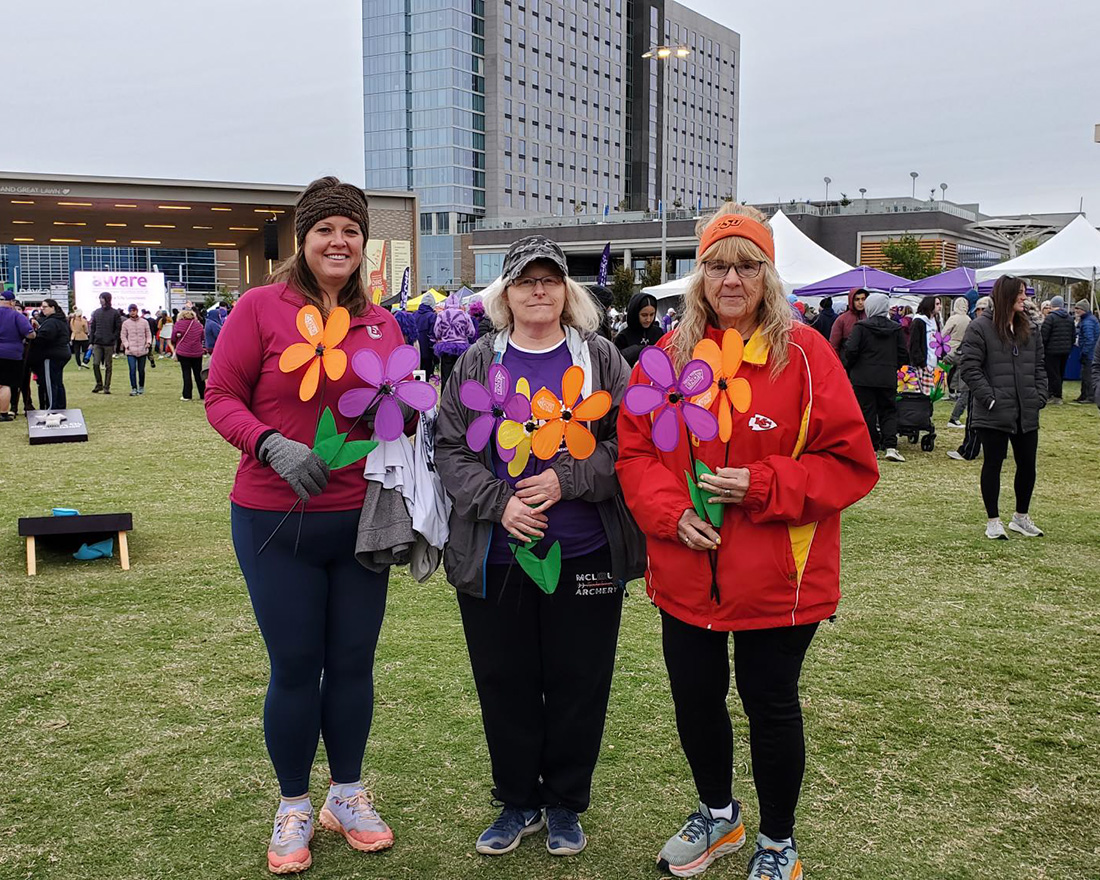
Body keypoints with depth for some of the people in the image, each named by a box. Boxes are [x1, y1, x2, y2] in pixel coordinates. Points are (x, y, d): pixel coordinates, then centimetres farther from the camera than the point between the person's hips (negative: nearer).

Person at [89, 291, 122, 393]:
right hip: (97, 343, 3)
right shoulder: (96, 312, 10)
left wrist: (115, 341, -8)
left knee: (108, 366, 2)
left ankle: (106, 387, 8)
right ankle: (99, 384, 9)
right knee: (95, 364, -6)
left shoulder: (115, 313, 0)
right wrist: (91, 342, 7)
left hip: (109, 344, -3)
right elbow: (93, 328, 13)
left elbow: (118, 329, 0)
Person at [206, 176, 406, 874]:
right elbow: (222, 397, -5)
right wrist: (274, 446, -21)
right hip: (276, 521, -3)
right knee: (295, 667, 6)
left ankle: (348, 795, 32)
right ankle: (294, 807, 27)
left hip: (361, 520, 3)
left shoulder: (381, 323, 7)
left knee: (353, 662, 12)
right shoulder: (261, 307, -4)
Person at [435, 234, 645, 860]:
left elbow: (629, 440, -2)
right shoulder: (478, 362, 5)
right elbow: (451, 449, 1)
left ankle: (567, 803, 28)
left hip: (586, 556, -1)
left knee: (579, 682, 8)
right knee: (505, 682, 10)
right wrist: (498, 501, -14)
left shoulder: (599, 357, 3)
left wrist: (566, 480, -16)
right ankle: (518, 801, 30)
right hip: (495, 557, 1)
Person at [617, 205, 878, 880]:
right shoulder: (669, 354, 2)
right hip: (687, 575, 4)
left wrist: (762, 485, -21)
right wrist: (671, 510, -13)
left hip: (777, 580, -3)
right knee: (695, 699, 17)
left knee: (771, 705, 11)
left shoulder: (803, 353, -9)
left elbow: (851, 463, -10)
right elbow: (636, 449, 4)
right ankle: (718, 814, 45)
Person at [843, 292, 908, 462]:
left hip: (864, 377, -3)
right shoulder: (896, 328, 6)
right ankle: (890, 446, -6)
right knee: (889, 411, 9)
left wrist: (848, 366, 4)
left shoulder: (861, 327, -8)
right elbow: (902, 353, 8)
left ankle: (871, 447, 7)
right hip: (888, 378, 3)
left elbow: (851, 350, -13)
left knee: (867, 411, 4)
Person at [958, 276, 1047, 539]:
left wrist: (1040, 397, 4)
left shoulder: (1030, 329, 12)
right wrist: (989, 398, -16)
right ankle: (993, 520, 15)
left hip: (1026, 414, 6)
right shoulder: (980, 328, -8)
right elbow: (970, 368, -11)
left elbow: (1039, 367, 16)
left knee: (1027, 465, 10)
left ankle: (1021, 517, 27)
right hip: (994, 414, -6)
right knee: (993, 464, 4)